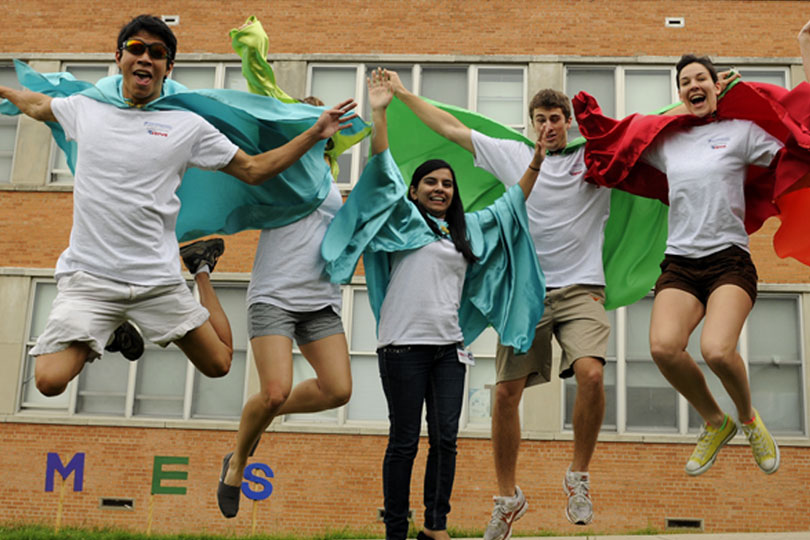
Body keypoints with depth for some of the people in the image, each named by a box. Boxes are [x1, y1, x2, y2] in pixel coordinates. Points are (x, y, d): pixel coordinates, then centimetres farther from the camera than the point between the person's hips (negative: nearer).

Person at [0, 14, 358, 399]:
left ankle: (202, 270, 31)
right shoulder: (85, 109, 8)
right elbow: (36, 105, 30)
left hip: (158, 280, 0)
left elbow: (253, 170, 7)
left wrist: (315, 134, 1)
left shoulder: (188, 126, 3)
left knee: (218, 364, 7)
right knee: (50, 380, -17)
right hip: (87, 277, 0)